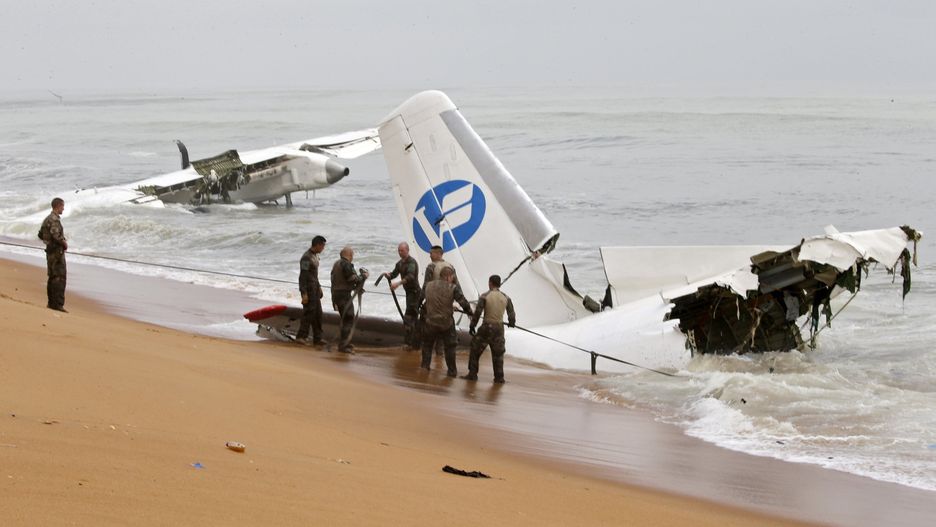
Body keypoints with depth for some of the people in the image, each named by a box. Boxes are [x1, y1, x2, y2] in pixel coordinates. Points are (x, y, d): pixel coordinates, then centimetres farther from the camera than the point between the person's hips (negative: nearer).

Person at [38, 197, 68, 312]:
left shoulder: (47, 219, 13)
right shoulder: (55, 220, -17)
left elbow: (40, 235, 20)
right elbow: (56, 236, -28)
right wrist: (64, 243, -11)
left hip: (50, 251, 10)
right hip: (57, 252, -10)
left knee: (52, 277, 15)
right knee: (59, 278, -9)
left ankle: (52, 303, 20)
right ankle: (58, 304, -12)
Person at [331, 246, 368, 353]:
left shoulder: (336, 264, 16)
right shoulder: (346, 264, -15)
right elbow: (353, 279, -18)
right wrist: (363, 277, -2)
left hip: (336, 293, 10)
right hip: (344, 295, -10)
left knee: (343, 319, 19)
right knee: (348, 319, -8)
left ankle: (343, 343, 25)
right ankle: (344, 345, -12)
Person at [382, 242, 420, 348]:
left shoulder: (412, 262, -17)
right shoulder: (400, 263, 12)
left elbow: (410, 276, -33)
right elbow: (394, 274, 8)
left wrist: (398, 283, -45)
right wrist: (388, 275, -16)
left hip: (414, 292, -10)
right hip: (409, 292, 10)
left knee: (408, 317, -15)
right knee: (413, 317, 15)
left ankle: (408, 342, -15)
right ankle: (416, 343, 23)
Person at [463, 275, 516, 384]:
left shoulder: (485, 296, -9)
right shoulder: (506, 298, 1)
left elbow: (477, 312, -9)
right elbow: (511, 314, 6)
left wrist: (472, 326, 1)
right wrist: (511, 323, 27)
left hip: (487, 327, -3)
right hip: (499, 327, 3)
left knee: (475, 350, 11)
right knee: (498, 353, 15)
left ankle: (472, 374, 11)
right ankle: (499, 377, 14)